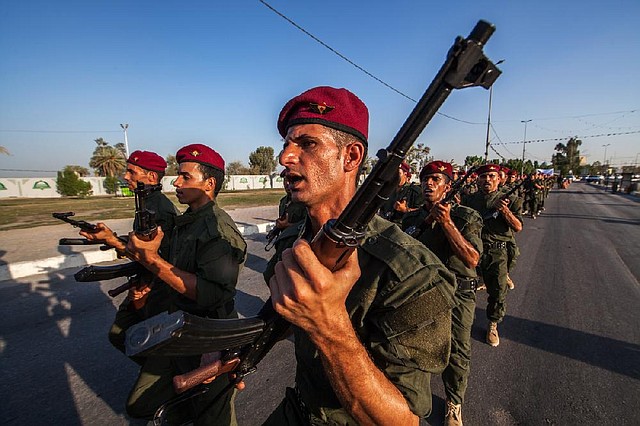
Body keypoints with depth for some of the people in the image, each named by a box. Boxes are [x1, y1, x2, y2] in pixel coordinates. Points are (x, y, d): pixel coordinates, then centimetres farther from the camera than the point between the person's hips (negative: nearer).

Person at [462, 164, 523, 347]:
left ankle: (492, 325, 27)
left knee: (498, 293, 4)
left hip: (497, 252, 0)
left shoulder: (507, 200, 5)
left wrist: (505, 211, -18)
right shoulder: (469, 200, 8)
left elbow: (518, 227, -2)